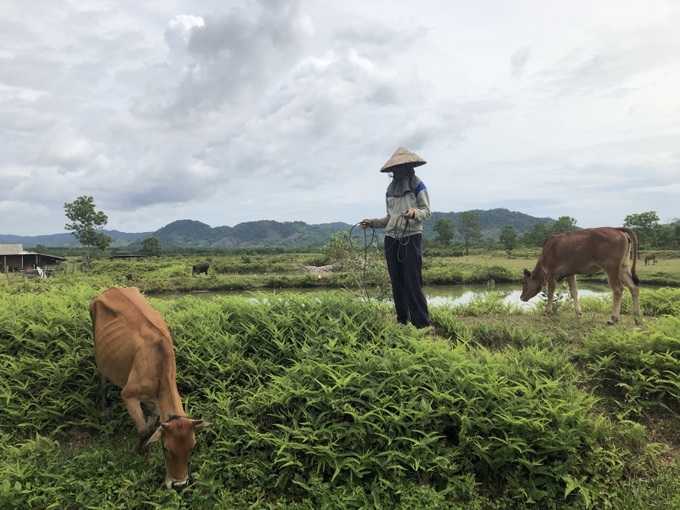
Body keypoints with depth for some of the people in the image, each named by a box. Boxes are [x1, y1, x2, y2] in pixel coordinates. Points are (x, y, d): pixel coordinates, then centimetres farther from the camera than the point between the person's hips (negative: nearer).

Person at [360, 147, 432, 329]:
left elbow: (427, 211, -4)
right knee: (397, 283, 7)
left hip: (411, 238, -6)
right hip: (392, 239, 6)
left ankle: (422, 323, -6)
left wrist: (414, 213, -24)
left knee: (413, 283, -10)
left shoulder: (417, 185, 0)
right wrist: (372, 222, 7)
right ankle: (402, 320, 14)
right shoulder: (391, 189, 16)